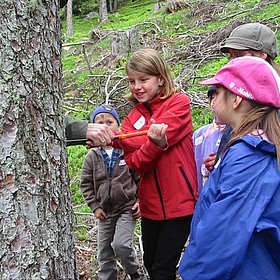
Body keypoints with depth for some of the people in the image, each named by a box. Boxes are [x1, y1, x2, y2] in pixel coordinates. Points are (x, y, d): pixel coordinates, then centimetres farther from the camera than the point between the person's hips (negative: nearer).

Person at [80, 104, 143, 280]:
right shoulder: (92, 156, 0)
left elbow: (140, 178, -1)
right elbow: (86, 184, 5)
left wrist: (140, 201, -7)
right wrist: (95, 206, -1)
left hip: (127, 208, -4)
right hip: (105, 211, 4)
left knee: (121, 245, -18)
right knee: (105, 252, 10)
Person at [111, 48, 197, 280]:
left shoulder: (179, 102, -5)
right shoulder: (133, 118, 8)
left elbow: (156, 135, -21)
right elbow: (134, 163, -7)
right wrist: (156, 144, -28)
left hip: (179, 201, -6)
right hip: (151, 203, 6)